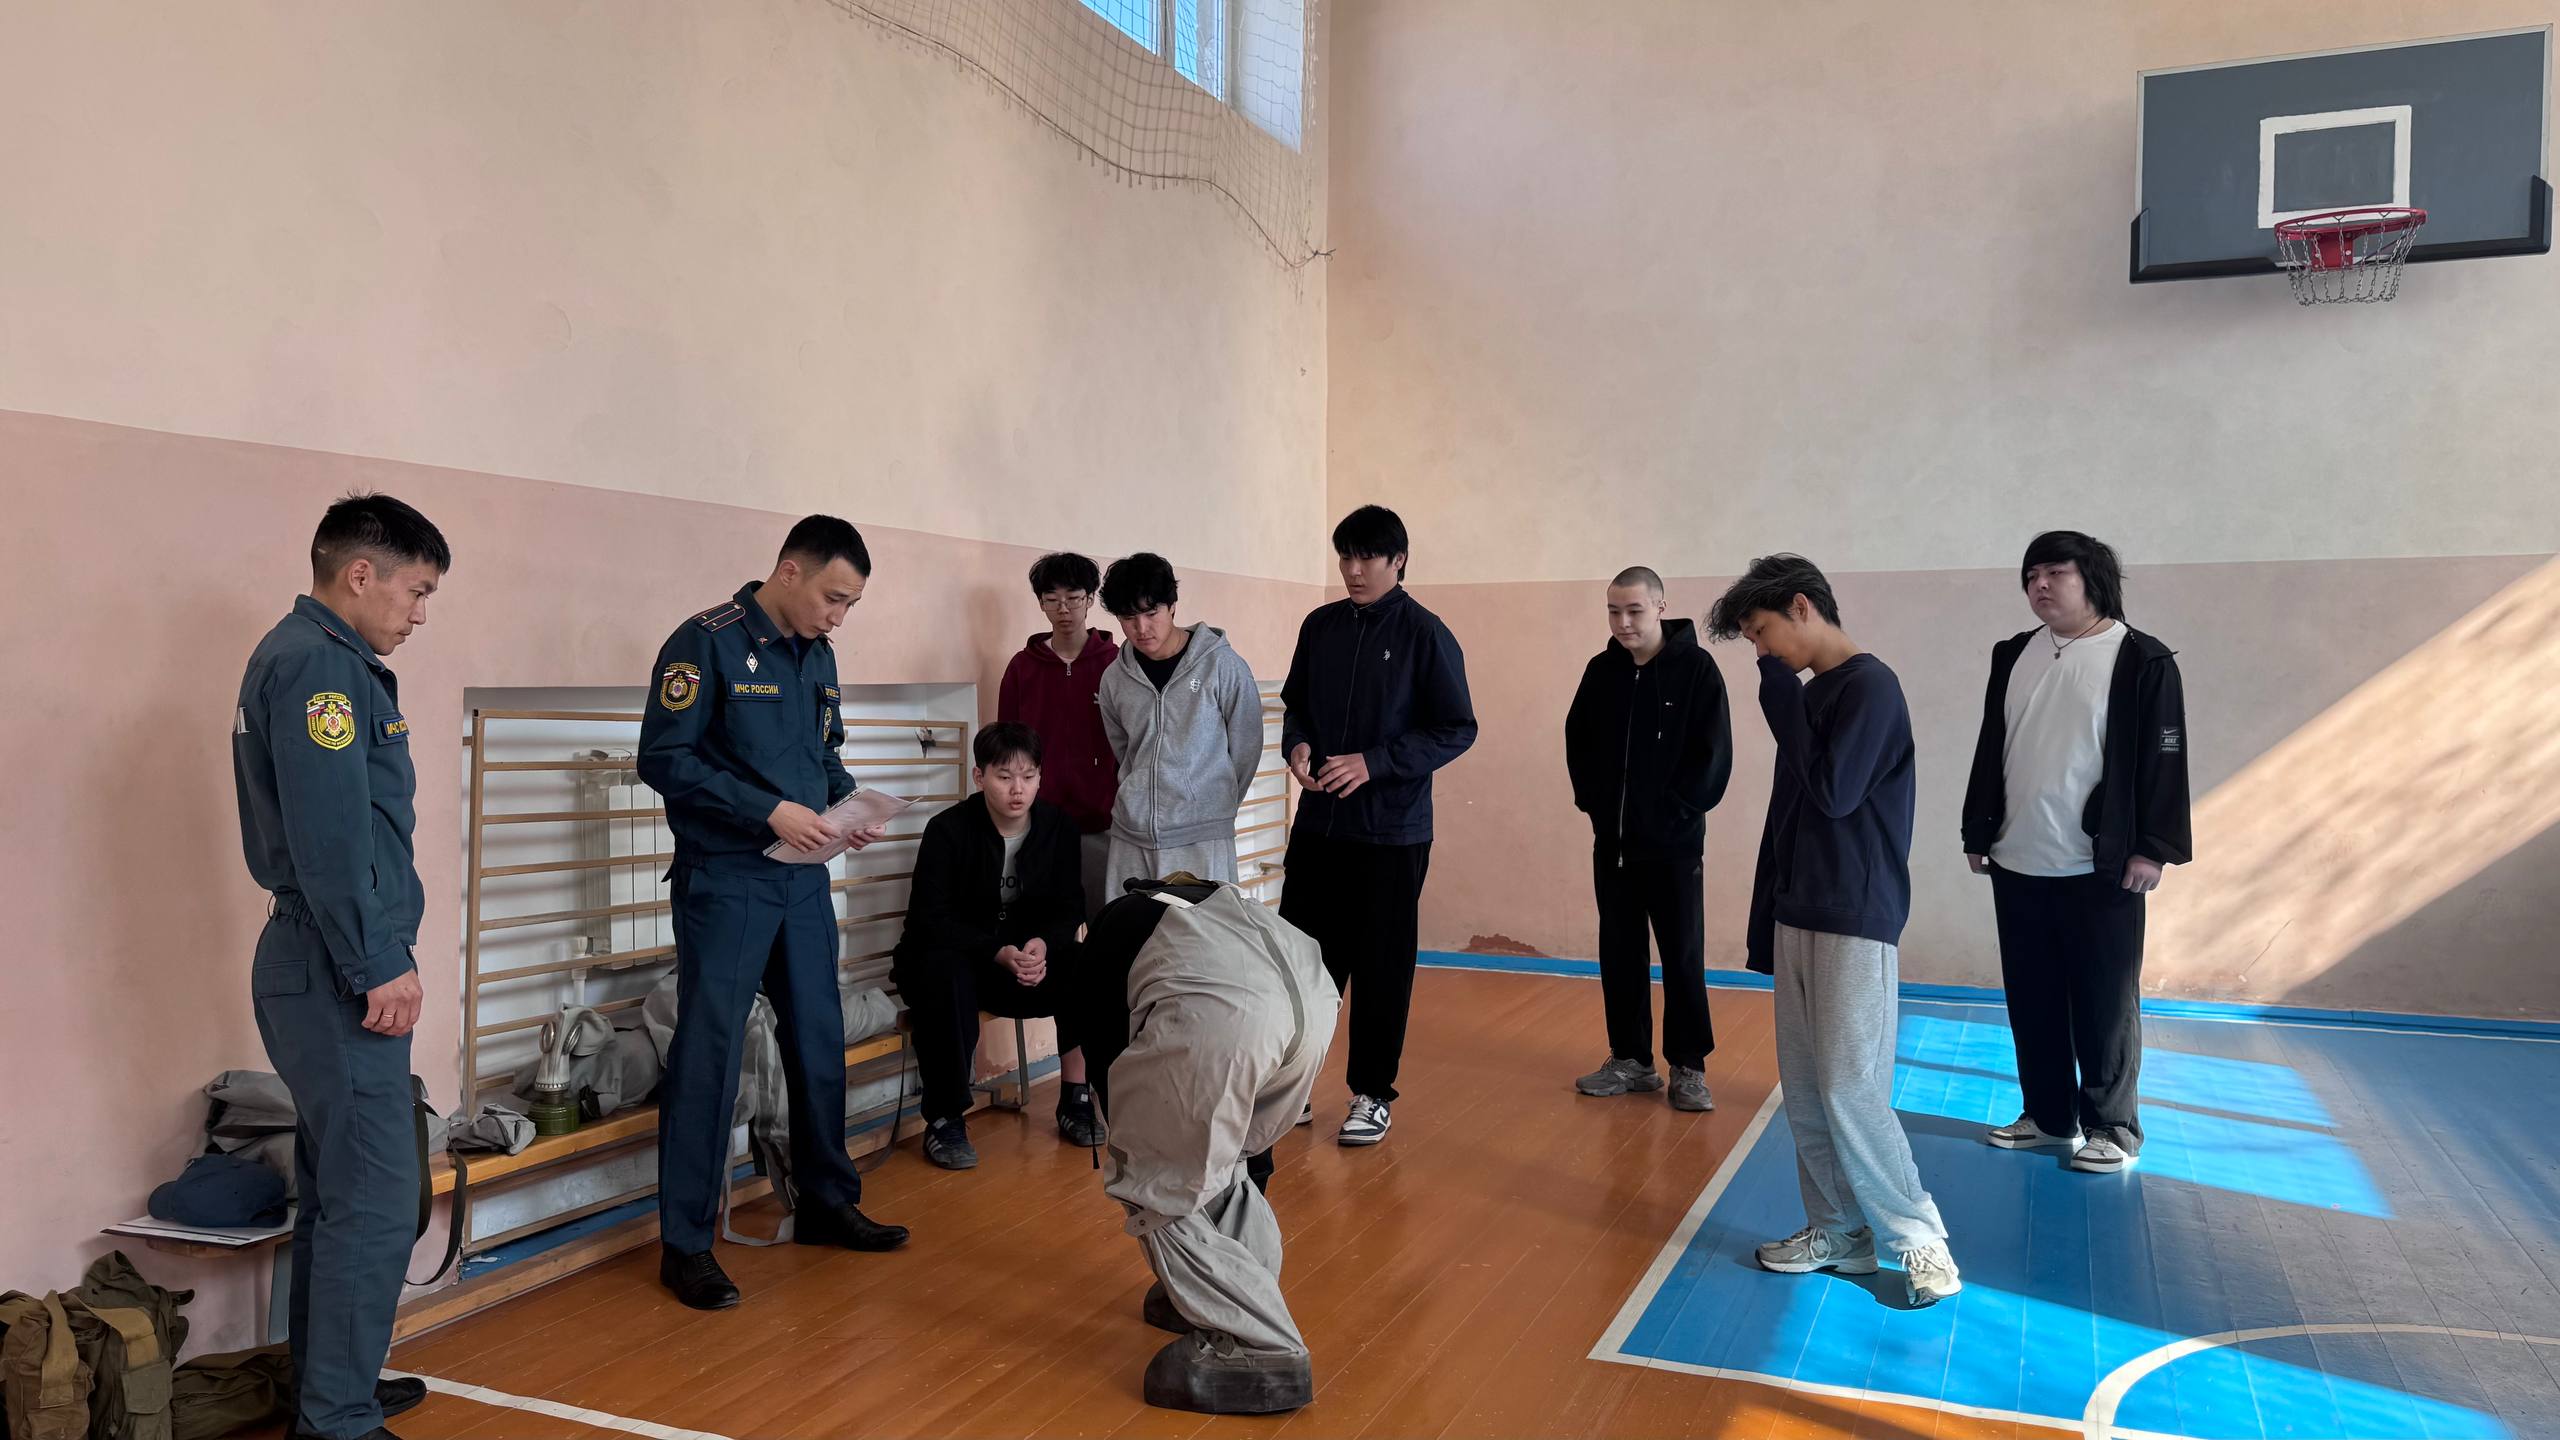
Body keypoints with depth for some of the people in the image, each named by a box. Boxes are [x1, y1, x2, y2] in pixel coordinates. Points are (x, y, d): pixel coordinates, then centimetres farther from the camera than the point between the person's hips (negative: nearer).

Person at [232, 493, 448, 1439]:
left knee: (335, 1193, 18)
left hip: (328, 969, 11)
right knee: (376, 1204, -5)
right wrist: (379, 965, -19)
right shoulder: (318, 662, -15)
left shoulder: (309, 657, 17)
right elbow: (329, 833, -23)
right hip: (343, 975, -11)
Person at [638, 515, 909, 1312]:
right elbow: (663, 758, -16)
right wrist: (770, 812, -21)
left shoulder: (816, 656, 11)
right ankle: (685, 1243, 9)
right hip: (725, 881, -7)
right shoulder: (707, 643, -11)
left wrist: (847, 806, 0)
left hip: (803, 879, 7)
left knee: (820, 1043, 14)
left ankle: (827, 1202, 30)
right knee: (708, 1053, -2)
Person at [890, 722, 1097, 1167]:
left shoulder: (1059, 827, -2)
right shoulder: (948, 829, -13)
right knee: (945, 976, -38)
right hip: (949, 958, -3)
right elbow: (931, 919, -17)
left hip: (1028, 957, 4)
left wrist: (1042, 944, -23)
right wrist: (999, 953, -30)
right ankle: (944, 1120, -23)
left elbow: (1069, 910, 1)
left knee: (1082, 967, -24)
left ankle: (1075, 1100, -11)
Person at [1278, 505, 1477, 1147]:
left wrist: (1373, 763, -18)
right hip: (1318, 823, 4)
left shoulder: (1425, 634, -8)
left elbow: (1457, 729, -9)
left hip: (1392, 832, -4)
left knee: (1380, 968, 5)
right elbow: (1295, 702, 18)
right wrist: (1297, 744, -5)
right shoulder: (1321, 626, 7)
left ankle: (1372, 1094, 19)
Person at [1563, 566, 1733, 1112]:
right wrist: (1592, 799, 3)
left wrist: (1677, 810, -12)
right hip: (1612, 841, 4)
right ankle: (1631, 1059, 20)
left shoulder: (1696, 668, -8)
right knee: (1620, 954, 9)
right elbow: (1578, 740, 13)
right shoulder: (1601, 670, 4)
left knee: (1683, 958, 3)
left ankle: (1688, 1068, 13)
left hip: (1674, 843, -4)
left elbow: (1714, 754, -10)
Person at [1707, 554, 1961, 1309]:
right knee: (1804, 1088, 9)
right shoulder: (1810, 694, 13)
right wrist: (1767, 921, 16)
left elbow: (1834, 793, -21)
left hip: (1856, 921, -9)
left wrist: (1781, 695, -12)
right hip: (1799, 914, 9)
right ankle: (1838, 1230, 19)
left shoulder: (1869, 686, -12)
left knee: (1849, 1088, -9)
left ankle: (1919, 1239, 6)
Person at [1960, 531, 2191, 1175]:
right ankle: (2048, 1115, 26)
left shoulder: (2142, 661, -6)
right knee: (2031, 1000, 12)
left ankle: (2112, 1129, 17)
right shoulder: (2013, 656, 10)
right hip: (2017, 864, 6)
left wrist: (2153, 849, -11)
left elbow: (2162, 760, -8)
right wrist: (1978, 833, 15)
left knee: (2105, 1003, 3)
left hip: (2101, 869, -5)